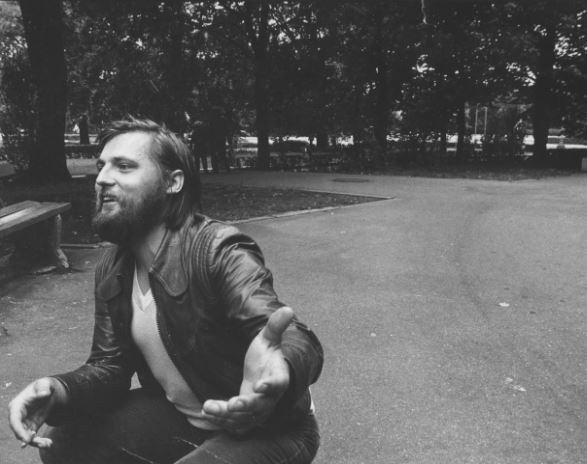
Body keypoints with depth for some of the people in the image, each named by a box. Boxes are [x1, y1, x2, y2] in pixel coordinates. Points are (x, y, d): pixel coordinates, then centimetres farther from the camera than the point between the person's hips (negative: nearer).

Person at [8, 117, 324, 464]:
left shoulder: (218, 251, -27)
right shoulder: (111, 271, -1)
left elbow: (294, 339, -39)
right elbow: (111, 364, 2)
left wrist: (281, 369, -64)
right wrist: (58, 391, -20)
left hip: (269, 430, -7)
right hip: (182, 419, 7)